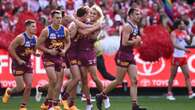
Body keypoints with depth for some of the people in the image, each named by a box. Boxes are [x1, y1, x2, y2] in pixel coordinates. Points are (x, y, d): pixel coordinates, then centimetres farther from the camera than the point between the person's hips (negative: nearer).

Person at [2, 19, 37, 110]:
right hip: (17, 64, -6)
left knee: (29, 85, -4)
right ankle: (9, 92, 27)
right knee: (20, 87, -5)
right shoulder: (21, 37, -21)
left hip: (27, 63, 6)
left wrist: (35, 52, -5)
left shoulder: (35, 38, 0)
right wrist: (18, 60, -18)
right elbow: (10, 48, -18)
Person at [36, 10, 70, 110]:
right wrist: (49, 51, -18)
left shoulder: (65, 30, -1)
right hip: (48, 57, -5)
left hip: (59, 57, 5)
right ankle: (48, 102, -1)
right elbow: (38, 45, -7)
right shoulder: (46, 31, -12)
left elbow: (68, 42, 14)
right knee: (53, 80, -16)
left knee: (59, 81, 5)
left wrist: (64, 50, -4)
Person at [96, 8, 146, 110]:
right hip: (123, 55, -9)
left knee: (134, 80, -2)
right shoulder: (127, 27, -14)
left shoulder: (135, 27, 15)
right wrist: (135, 41, -10)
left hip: (130, 55, 9)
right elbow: (124, 43, -22)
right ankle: (101, 96, 13)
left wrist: (138, 41, 7)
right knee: (118, 81, -3)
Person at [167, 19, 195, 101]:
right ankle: (169, 93, 8)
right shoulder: (173, 33, -10)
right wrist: (184, 49, -32)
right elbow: (174, 44, -22)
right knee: (172, 76, 0)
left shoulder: (184, 32, 10)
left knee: (187, 75, 0)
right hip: (176, 57, -6)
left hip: (183, 57, 6)